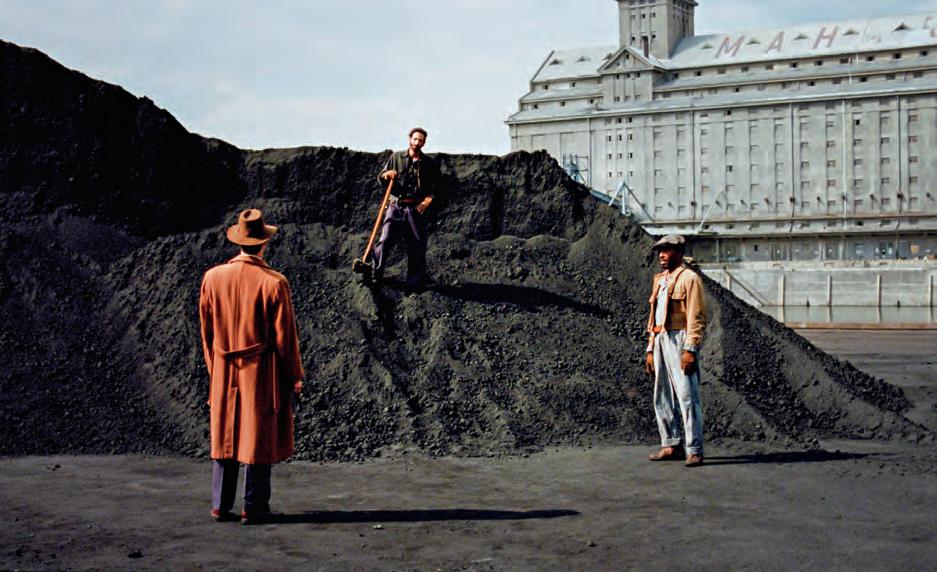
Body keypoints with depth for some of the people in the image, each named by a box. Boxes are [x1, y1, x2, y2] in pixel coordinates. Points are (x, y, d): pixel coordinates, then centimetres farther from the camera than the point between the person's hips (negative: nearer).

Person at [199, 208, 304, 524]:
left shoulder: (212, 277, -2)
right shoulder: (273, 282, -14)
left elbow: (206, 329, 6)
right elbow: (284, 334, -10)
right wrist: (295, 376, 1)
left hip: (224, 371, 4)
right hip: (262, 372, -4)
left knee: (224, 436, 13)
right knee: (259, 438, 4)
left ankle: (220, 505, 17)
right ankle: (254, 508, 8)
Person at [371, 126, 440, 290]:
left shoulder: (430, 164, 9)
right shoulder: (396, 158, 10)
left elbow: (435, 189, 7)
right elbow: (380, 177, 13)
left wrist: (428, 200, -11)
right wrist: (386, 175, -10)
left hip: (416, 209, 0)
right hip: (395, 206, 0)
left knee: (417, 246, 1)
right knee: (384, 241, -12)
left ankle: (415, 282, 11)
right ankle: (374, 276, -4)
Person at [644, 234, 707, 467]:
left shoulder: (689, 278, -5)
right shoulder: (660, 280, 21)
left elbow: (697, 317, -12)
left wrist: (690, 349, -19)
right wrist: (650, 349, 18)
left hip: (680, 341, -9)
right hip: (660, 342, 9)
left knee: (687, 396, -10)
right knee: (662, 398, 10)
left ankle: (694, 450, -9)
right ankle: (672, 446, 18)